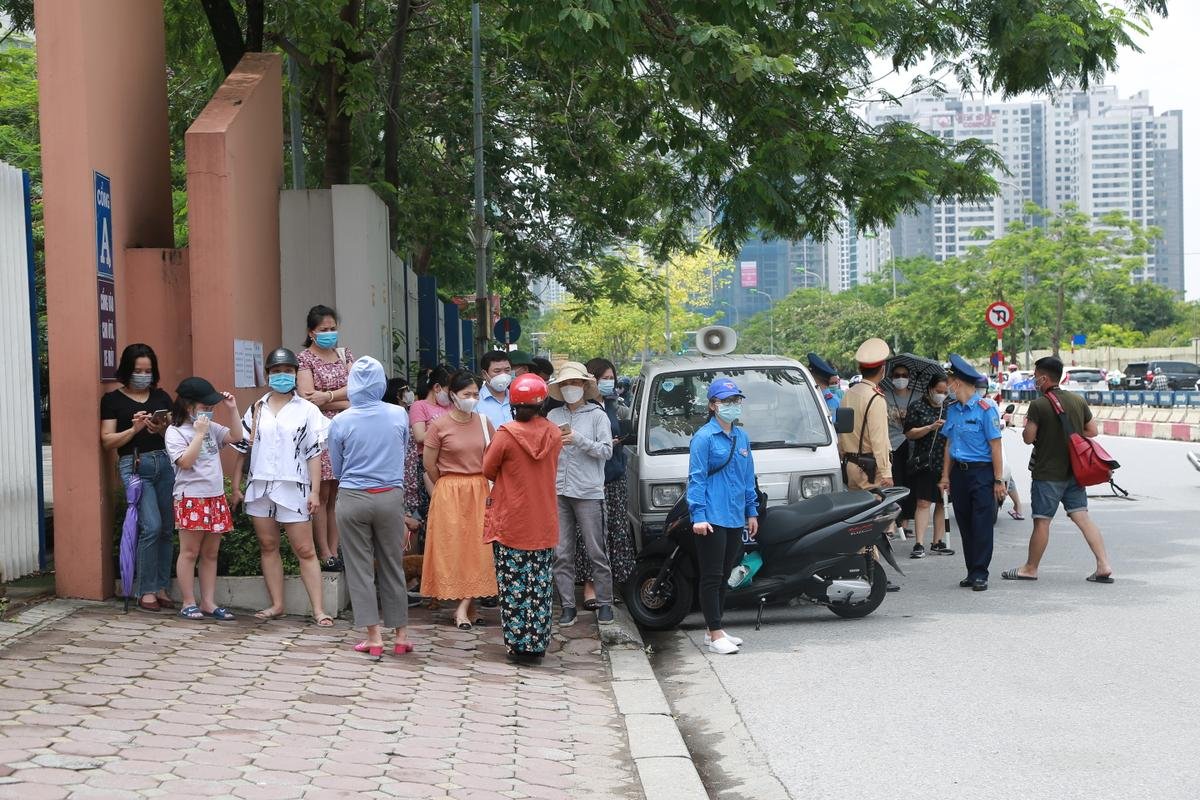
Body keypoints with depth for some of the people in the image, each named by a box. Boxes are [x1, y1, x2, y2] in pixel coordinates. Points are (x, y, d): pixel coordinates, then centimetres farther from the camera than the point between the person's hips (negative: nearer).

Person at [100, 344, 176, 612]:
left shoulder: (161, 397, 15)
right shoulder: (113, 399, 5)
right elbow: (108, 441, 1)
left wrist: (162, 428, -7)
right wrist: (134, 429, -13)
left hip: (164, 463, 4)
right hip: (134, 466, -4)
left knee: (167, 529, 1)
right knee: (151, 526, -15)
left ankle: (162, 588, 10)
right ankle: (146, 591, -5)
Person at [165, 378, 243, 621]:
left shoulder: (211, 428, 12)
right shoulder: (174, 432, -7)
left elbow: (236, 437, 9)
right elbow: (185, 461, -18)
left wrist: (232, 409, 2)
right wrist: (199, 434, -18)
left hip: (215, 498, 7)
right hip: (191, 498, -7)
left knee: (211, 553, 8)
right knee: (189, 552, -1)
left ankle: (208, 602, 12)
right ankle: (188, 603, 5)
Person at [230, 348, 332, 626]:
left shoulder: (306, 410, 2)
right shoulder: (256, 410, 12)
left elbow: (314, 454, -2)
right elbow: (242, 449, 13)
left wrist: (314, 492, -8)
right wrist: (236, 486, 9)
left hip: (293, 488, -4)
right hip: (259, 487, 4)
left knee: (305, 550, -5)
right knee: (268, 546, 8)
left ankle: (318, 609, -6)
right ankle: (276, 605, 16)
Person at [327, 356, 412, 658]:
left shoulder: (340, 422, -7)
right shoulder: (399, 415, -5)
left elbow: (337, 469, 5)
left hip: (353, 498, -1)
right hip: (390, 497, 2)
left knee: (360, 568, 6)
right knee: (392, 566, 12)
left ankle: (374, 637, 5)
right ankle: (400, 635, 18)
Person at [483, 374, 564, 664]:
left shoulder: (506, 435, -14)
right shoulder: (554, 434, -3)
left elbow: (488, 470, -2)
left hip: (511, 524, -4)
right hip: (544, 525, 4)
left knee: (514, 586, 4)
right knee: (541, 585, 10)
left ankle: (518, 645, 6)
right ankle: (538, 645, 14)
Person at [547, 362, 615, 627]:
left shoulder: (597, 415, 3)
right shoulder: (553, 416, 11)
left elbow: (606, 450, -4)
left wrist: (578, 439, -12)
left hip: (589, 493, -3)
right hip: (558, 492, 3)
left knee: (597, 552, 1)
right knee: (561, 554, 3)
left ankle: (604, 603, 11)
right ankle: (567, 607, 9)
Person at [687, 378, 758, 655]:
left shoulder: (742, 437, 14)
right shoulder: (704, 437, -8)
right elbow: (696, 478, -12)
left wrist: (752, 512, 18)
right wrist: (698, 515, -18)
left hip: (736, 518, 8)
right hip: (712, 518, -8)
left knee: (724, 577, 13)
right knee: (712, 577, -5)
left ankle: (715, 629, 22)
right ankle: (715, 635, -4)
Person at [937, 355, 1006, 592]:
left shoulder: (985, 408, -9)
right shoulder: (952, 409, 10)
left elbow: (995, 446, -9)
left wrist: (998, 480, -11)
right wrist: (945, 476, 12)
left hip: (982, 473, -6)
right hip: (959, 472, 6)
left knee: (982, 526, -4)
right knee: (965, 525, 8)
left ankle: (980, 574, -1)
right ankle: (971, 572, 15)